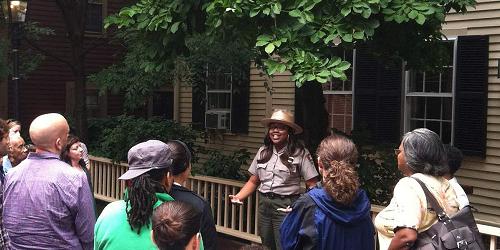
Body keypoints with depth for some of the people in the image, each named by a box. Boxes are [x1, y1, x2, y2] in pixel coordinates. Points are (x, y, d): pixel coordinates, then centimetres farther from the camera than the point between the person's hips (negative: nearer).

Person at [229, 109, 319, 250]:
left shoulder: (300, 153, -8)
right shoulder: (263, 152, 8)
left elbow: (312, 185, -10)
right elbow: (253, 182, 13)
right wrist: (238, 197, -3)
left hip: (286, 206, -5)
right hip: (264, 204, 5)